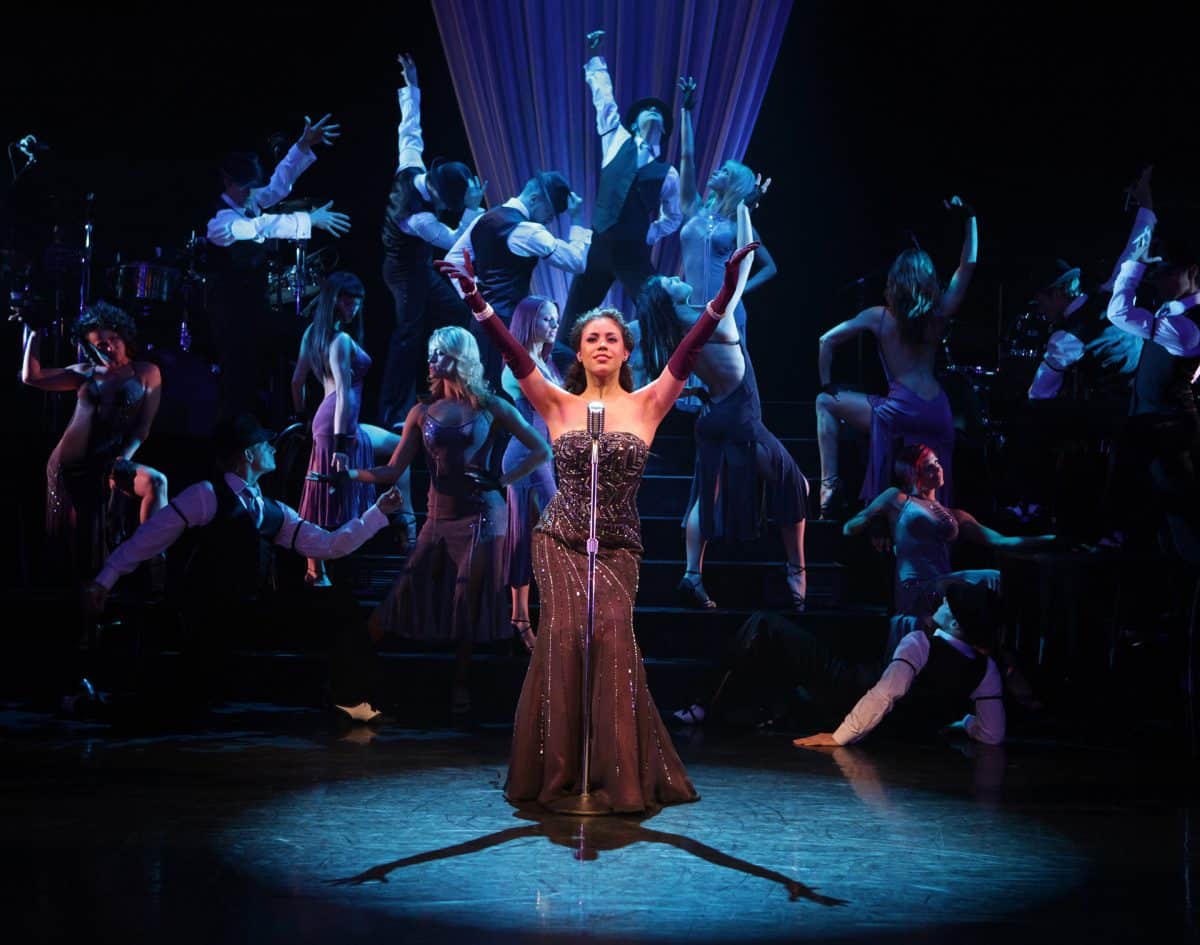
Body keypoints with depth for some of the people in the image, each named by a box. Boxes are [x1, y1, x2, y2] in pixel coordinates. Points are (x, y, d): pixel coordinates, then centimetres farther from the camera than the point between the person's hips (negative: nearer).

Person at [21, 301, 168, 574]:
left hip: (107, 464, -3)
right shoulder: (87, 372, 12)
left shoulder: (146, 373, 4)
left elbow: (144, 427, -2)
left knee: (156, 482, -30)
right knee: (68, 540, 5)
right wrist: (35, 331, 9)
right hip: (69, 464, 3)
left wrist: (122, 462, -16)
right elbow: (31, 376, 9)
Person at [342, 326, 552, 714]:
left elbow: (541, 451, 3)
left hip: (482, 518, -2)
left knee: (469, 604, -1)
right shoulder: (422, 413, 8)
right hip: (439, 521, 2)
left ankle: (460, 686, 10)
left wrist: (503, 481, -5)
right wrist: (352, 474, -14)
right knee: (411, 598, -5)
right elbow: (393, 471, 2)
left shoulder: (491, 407, 1)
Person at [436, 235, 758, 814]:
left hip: (619, 546, 0)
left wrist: (724, 297, -18)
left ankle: (621, 776, -2)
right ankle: (556, 773, -3)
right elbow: (514, 356, -5)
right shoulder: (558, 405, 5)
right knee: (565, 633, -15)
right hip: (559, 540, 0)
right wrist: (475, 300, -16)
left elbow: (688, 353, -7)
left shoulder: (647, 404, 4)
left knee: (612, 635, -16)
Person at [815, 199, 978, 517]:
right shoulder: (939, 315, 8)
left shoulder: (879, 317, 4)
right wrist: (969, 218, 18)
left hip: (900, 412, -3)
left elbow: (827, 341, 4)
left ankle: (831, 485, 6)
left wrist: (826, 386, 13)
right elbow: (967, 266, 15)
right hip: (939, 414, 3)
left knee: (826, 404, 15)